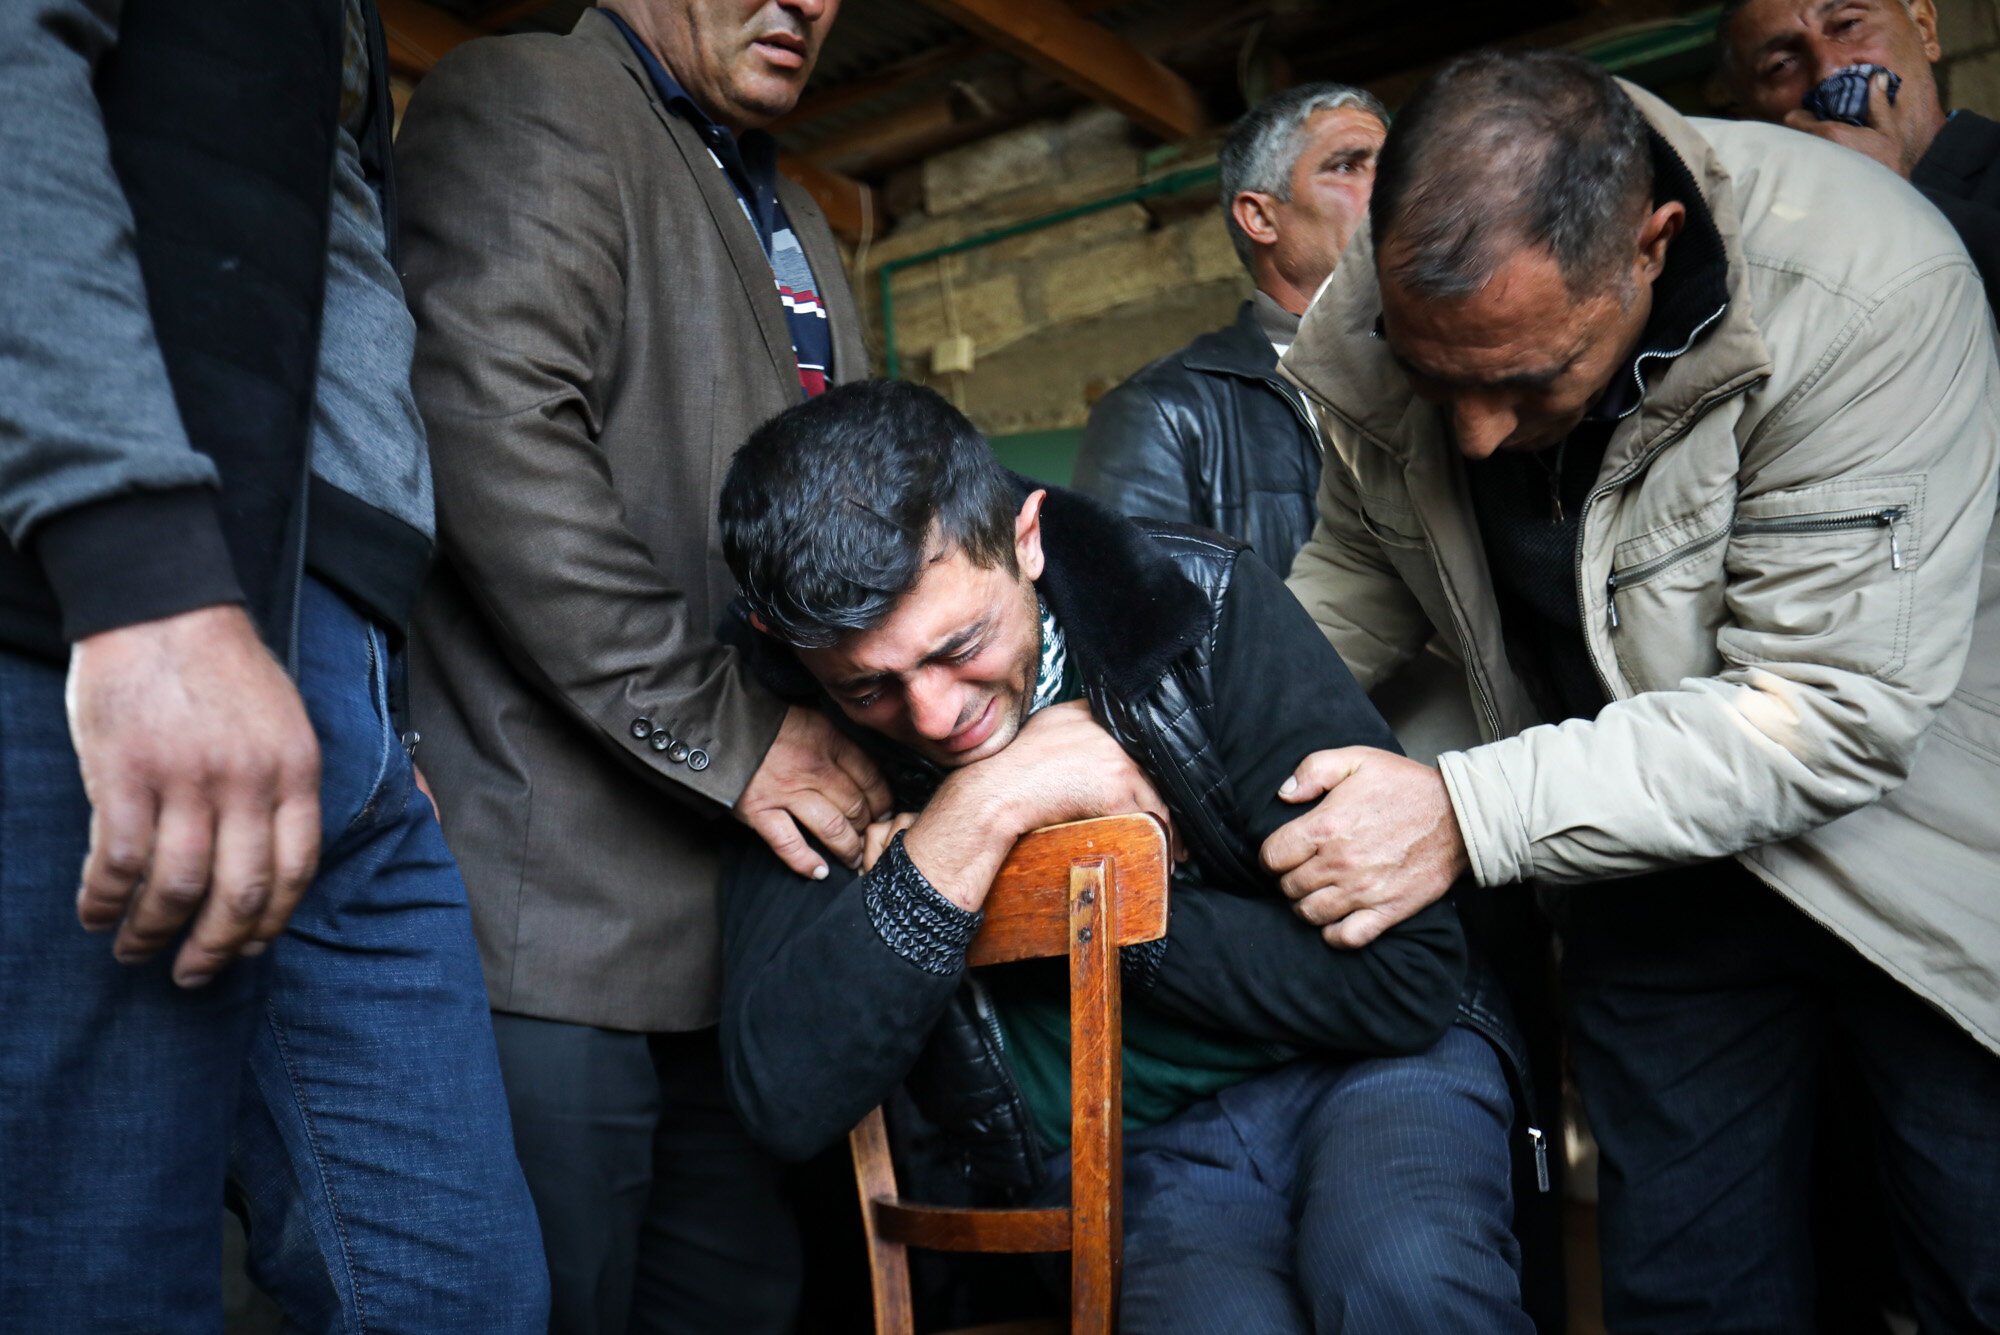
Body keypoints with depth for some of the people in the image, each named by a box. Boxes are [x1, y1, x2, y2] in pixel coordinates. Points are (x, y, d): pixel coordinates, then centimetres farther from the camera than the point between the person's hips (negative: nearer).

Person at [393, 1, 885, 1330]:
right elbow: (497, 435, -18)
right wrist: (722, 731, -18)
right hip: (564, 908, -8)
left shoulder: (799, 226, 24)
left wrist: (864, 742, 11)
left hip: (744, 913, 9)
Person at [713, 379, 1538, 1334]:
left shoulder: (1197, 603, -13)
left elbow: (1406, 976, -13)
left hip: (1366, 1071, 2)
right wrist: (974, 816, -24)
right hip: (1130, 1165, -1)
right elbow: (787, 1105, -19)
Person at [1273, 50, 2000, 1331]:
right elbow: (1357, 572, 2)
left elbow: (1834, 711, -30)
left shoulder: (1863, 295, -29)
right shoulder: (1371, 327, -14)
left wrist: (1471, 815, -34)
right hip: (1656, 857, 4)